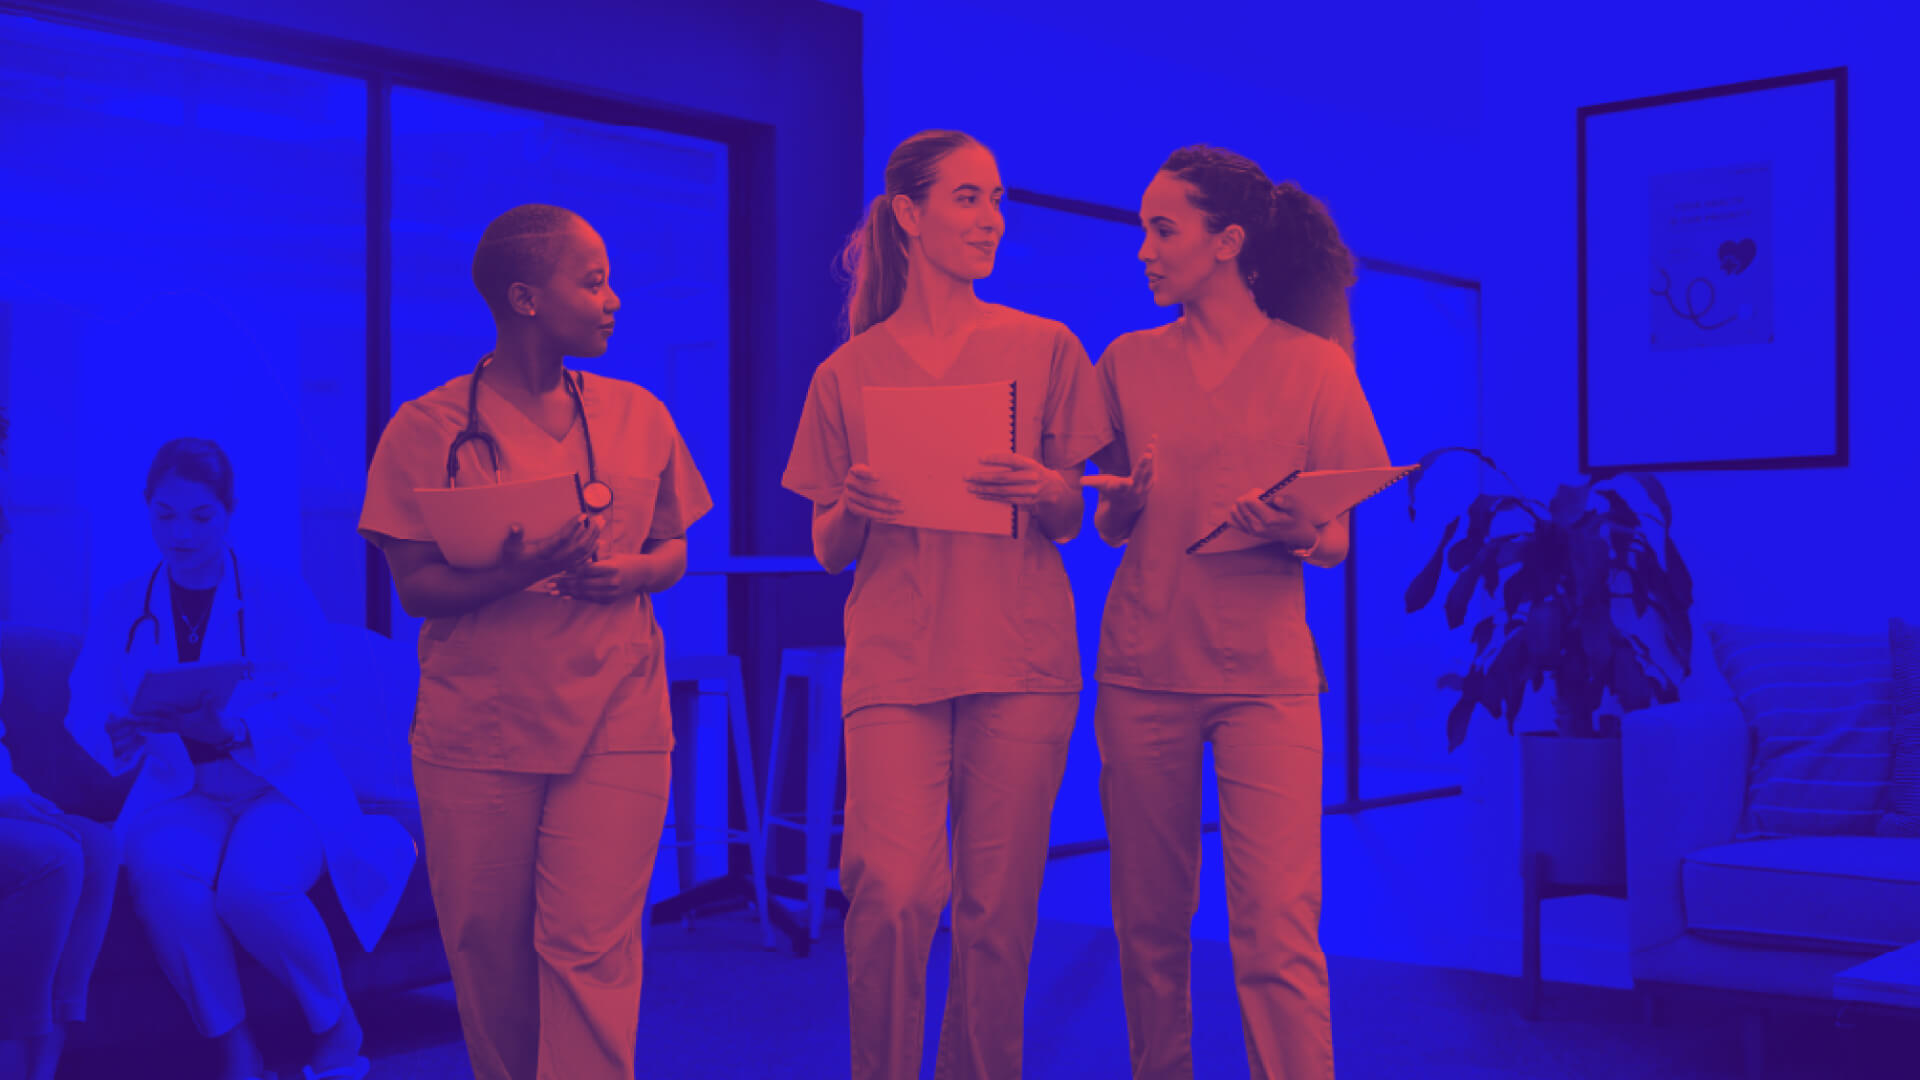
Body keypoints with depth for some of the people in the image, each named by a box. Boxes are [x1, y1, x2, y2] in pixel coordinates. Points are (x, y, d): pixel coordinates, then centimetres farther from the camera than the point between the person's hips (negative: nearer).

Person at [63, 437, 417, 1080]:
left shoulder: (280, 597, 2)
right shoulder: (119, 610, 10)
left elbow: (312, 703, -8)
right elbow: (87, 713, 2)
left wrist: (235, 728, -27)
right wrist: (124, 732, -23)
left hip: (284, 785, -2)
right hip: (178, 792, 2)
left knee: (253, 884, -32)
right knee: (163, 876, -32)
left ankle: (335, 1027, -5)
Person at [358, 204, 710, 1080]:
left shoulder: (638, 417, 6)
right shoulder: (428, 428, -2)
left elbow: (673, 553, 12)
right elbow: (415, 586, -4)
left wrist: (629, 573, -10)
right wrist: (516, 574, -21)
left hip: (614, 720, 1)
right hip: (477, 727, -1)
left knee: (590, 944, -7)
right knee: (488, 943, 7)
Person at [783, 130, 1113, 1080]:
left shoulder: (1045, 348, 8)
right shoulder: (848, 374, 8)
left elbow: (1072, 521, 11)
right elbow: (828, 553, 11)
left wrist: (1044, 491, -11)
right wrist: (855, 511, -11)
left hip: (1021, 662, 1)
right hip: (894, 659, 0)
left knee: (998, 907, 3)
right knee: (894, 891, -15)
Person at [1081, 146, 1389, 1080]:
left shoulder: (1313, 365, 2)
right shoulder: (1129, 362, 8)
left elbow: (1337, 540, 3)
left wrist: (1294, 531, -19)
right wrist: (1124, 504, -9)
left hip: (1264, 675, -2)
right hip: (1143, 667, 3)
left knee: (1278, 933, -9)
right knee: (1149, 923, 7)